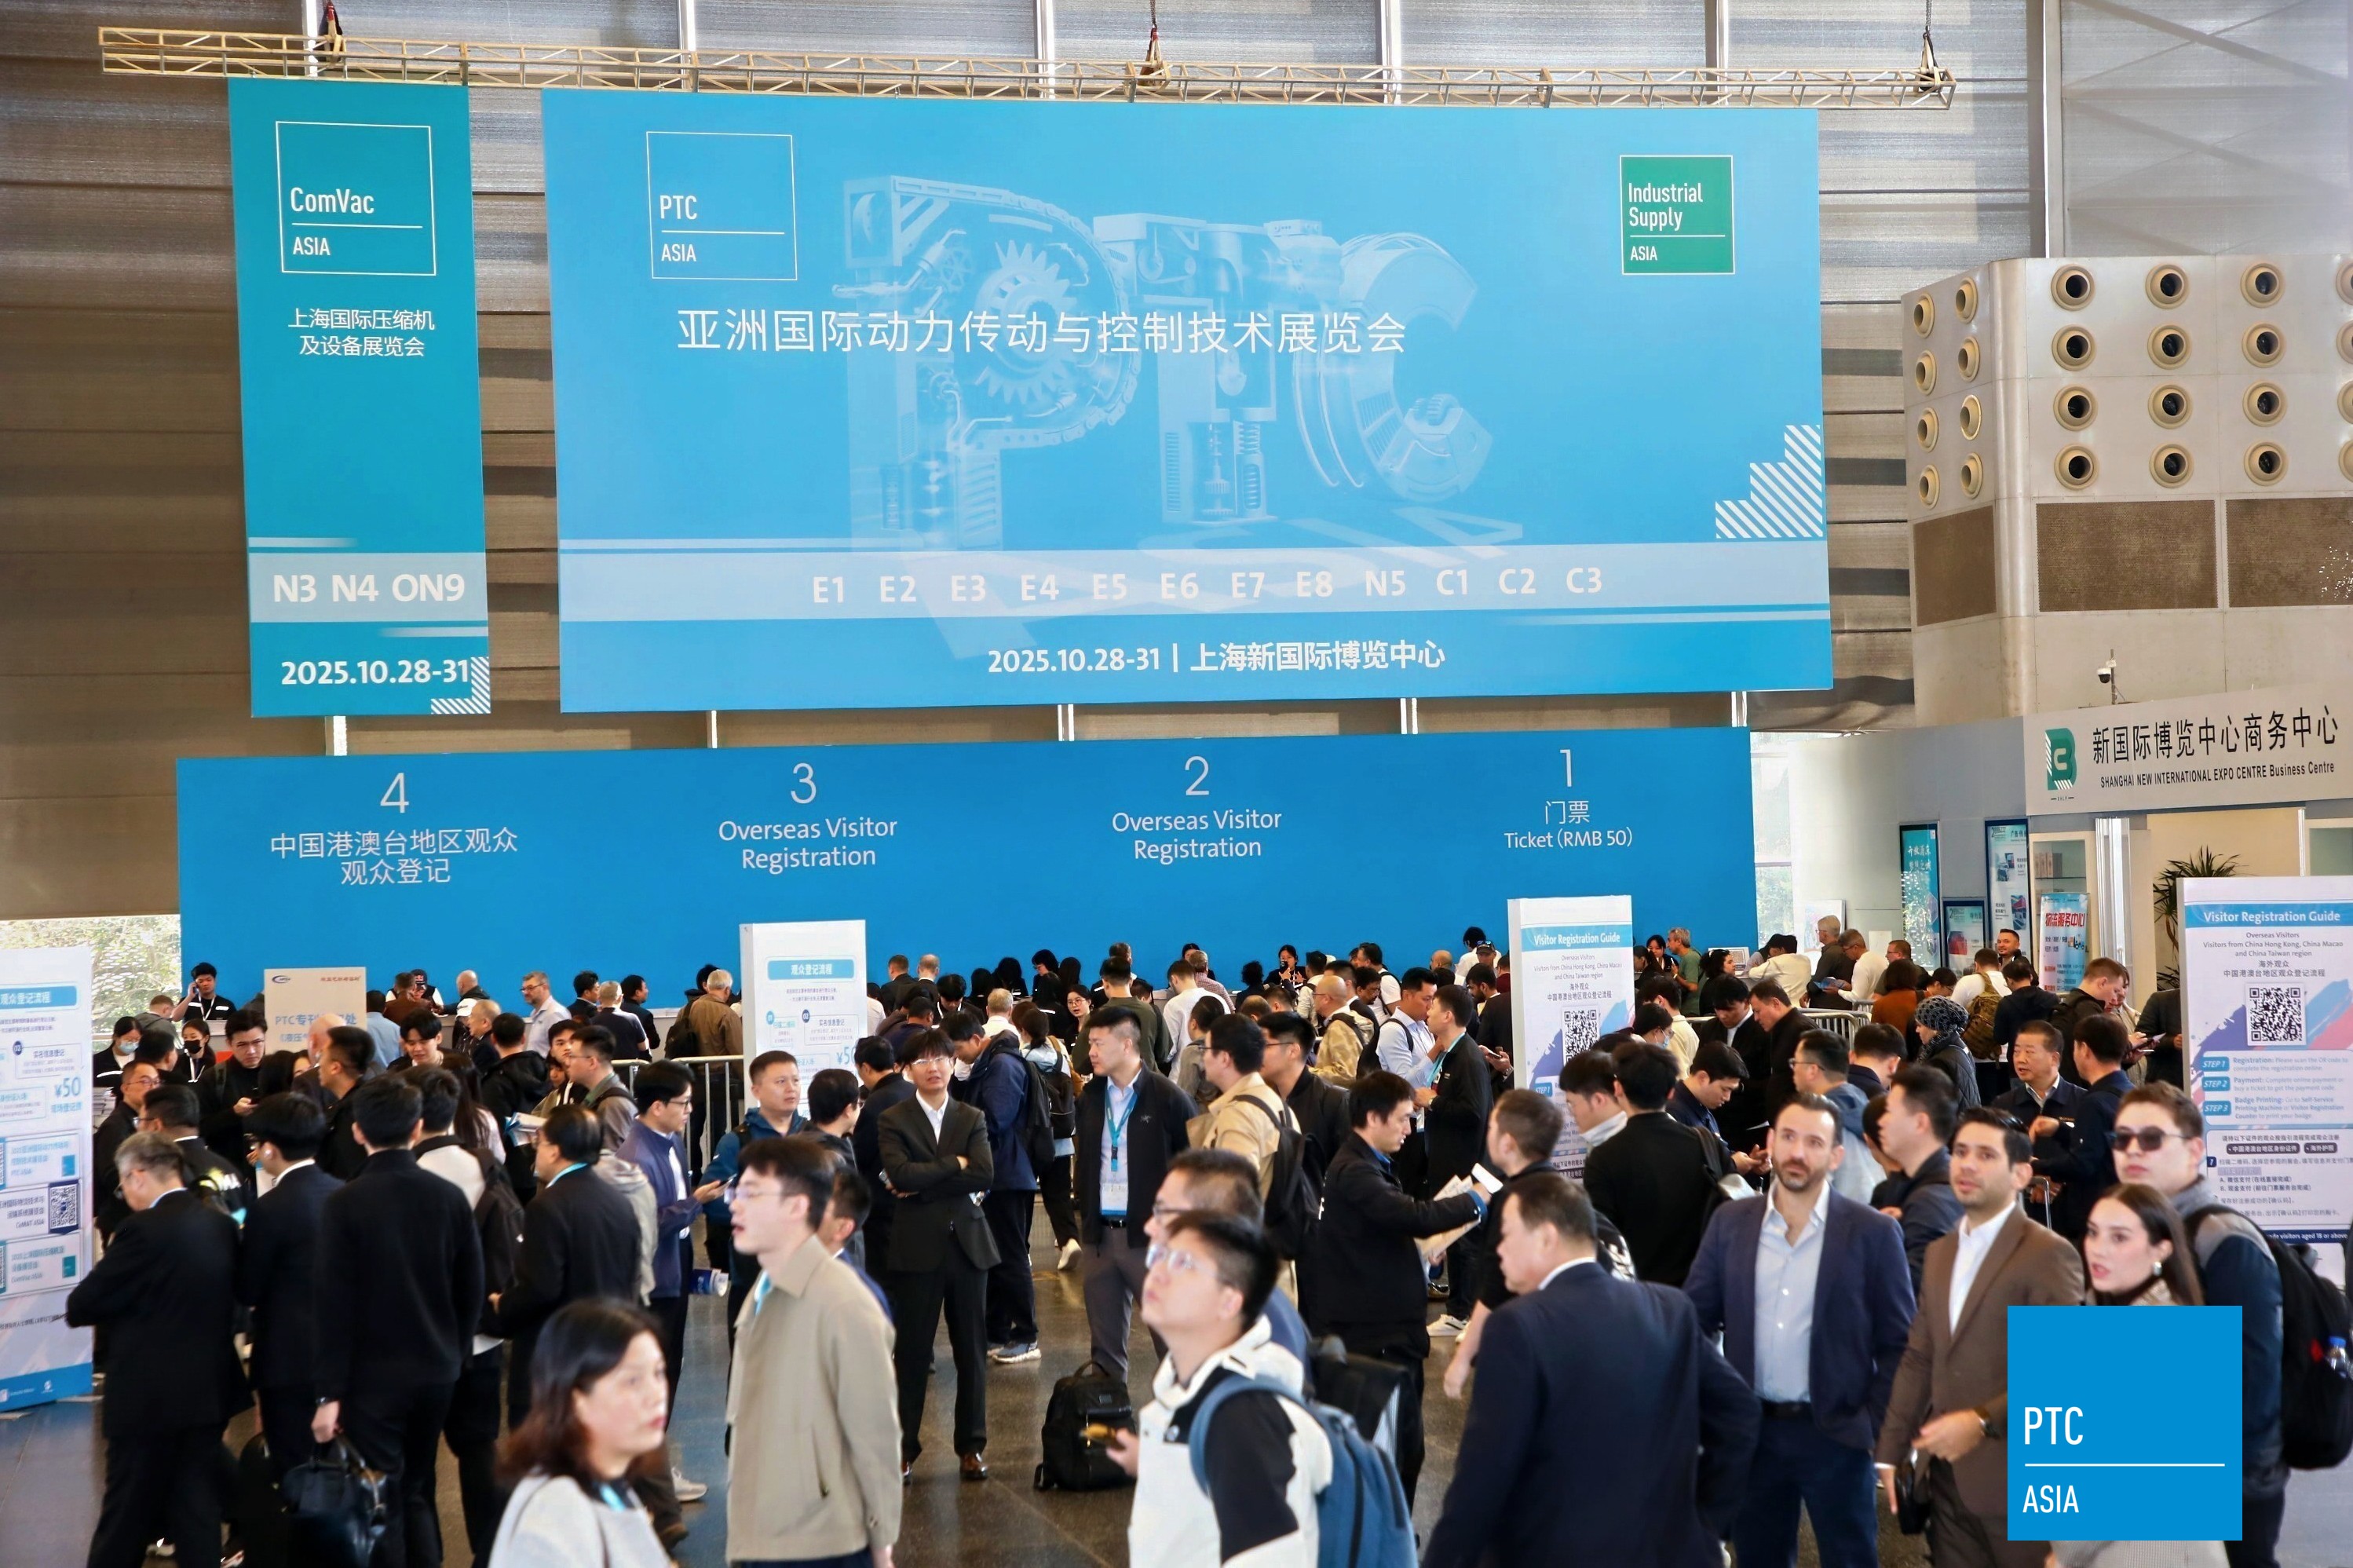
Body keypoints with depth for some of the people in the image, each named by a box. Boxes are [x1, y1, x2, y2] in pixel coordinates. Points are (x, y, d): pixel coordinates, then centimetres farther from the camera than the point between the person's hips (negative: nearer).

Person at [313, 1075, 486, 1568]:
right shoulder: (449, 1197, -3)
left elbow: (335, 1305, -14)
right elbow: (471, 1292, 3)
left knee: (382, 1506, 3)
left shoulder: (344, 1203, -14)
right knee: (418, 1494, 18)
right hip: (436, 1373, 4)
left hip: (374, 1378, -4)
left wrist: (329, 1393, -9)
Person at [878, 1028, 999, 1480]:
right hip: (917, 1247, -2)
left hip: (968, 1243, 2)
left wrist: (922, 1185, -12)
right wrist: (955, 1164, -9)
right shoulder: (893, 1121, 1)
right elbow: (900, 1173, -16)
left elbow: (985, 1174, -8)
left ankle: (972, 1444, 15)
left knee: (972, 1349, 6)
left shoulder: (972, 1119, 9)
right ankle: (903, 1446, 9)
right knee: (912, 1351, 1)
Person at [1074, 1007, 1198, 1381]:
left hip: (1149, 1234, -6)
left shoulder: (1167, 1098, -9)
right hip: (1099, 1234, 6)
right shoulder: (1091, 1096, 9)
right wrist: (1084, 1214, 13)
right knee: (1105, 1341, 12)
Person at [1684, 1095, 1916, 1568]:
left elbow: (1898, 1343, -3)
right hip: (1750, 1431, 3)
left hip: (1836, 1434, -3)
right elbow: (1696, 1319, 6)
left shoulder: (1872, 1232, -6)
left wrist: (1876, 1426, -9)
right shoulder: (1730, 1222, 3)